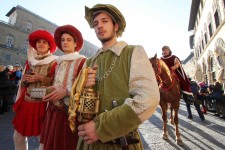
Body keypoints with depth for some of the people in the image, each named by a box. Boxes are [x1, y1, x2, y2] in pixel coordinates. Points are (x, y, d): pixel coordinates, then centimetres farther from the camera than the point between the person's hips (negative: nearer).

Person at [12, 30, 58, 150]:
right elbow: (23, 82, 17)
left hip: (43, 103, -5)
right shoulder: (30, 60, 12)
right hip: (26, 101, 6)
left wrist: (41, 78, -17)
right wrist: (25, 79, -4)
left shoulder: (54, 62, -5)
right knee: (18, 136, 13)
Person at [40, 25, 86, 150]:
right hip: (54, 110, 7)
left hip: (70, 111, -6)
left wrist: (66, 92, -19)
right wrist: (47, 91, 6)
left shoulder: (82, 61, -9)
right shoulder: (59, 62, 13)